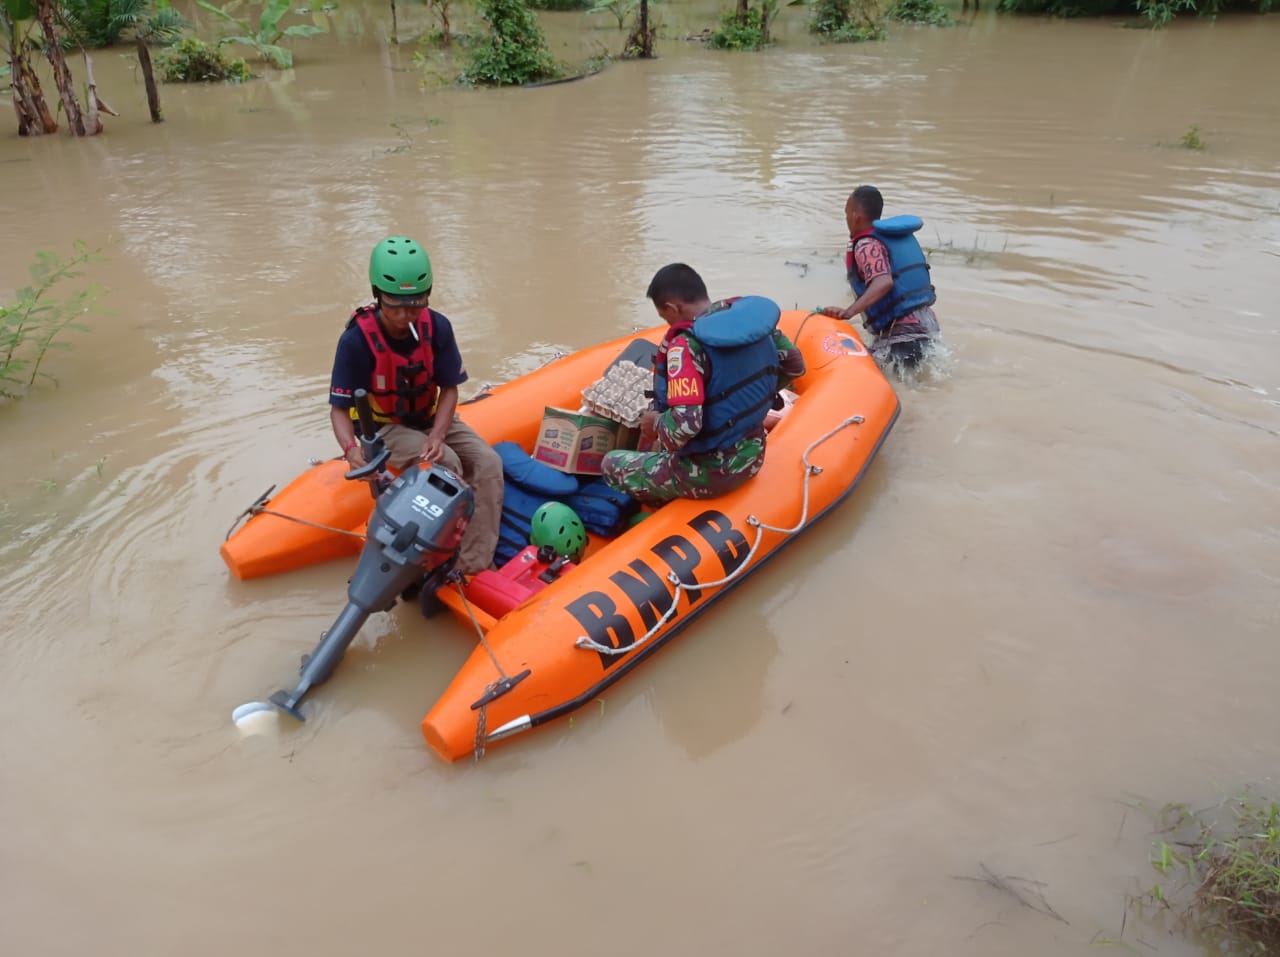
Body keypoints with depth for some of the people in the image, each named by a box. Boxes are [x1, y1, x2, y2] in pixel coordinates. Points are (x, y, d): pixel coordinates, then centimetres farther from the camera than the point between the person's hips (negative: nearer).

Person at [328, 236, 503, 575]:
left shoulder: (437, 327, -14)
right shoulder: (357, 339, -23)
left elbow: (449, 389, -8)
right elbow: (339, 408, -20)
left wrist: (437, 436, -25)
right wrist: (351, 447, -41)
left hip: (433, 419, 4)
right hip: (384, 428, -4)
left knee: (488, 463, -18)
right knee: (447, 464, -30)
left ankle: (474, 566, -20)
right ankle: (446, 557, -18)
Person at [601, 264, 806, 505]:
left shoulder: (687, 346, -26)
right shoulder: (754, 316, -5)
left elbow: (685, 425, -33)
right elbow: (795, 365, 8)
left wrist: (656, 423, -12)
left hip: (708, 473, -8)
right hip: (752, 456, 8)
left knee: (611, 463, 15)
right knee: (659, 446, 33)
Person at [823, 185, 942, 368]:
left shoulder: (866, 246, -12)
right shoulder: (902, 236, 14)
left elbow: (884, 283, -29)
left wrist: (848, 312, -37)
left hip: (901, 334, -9)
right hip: (927, 325, 9)